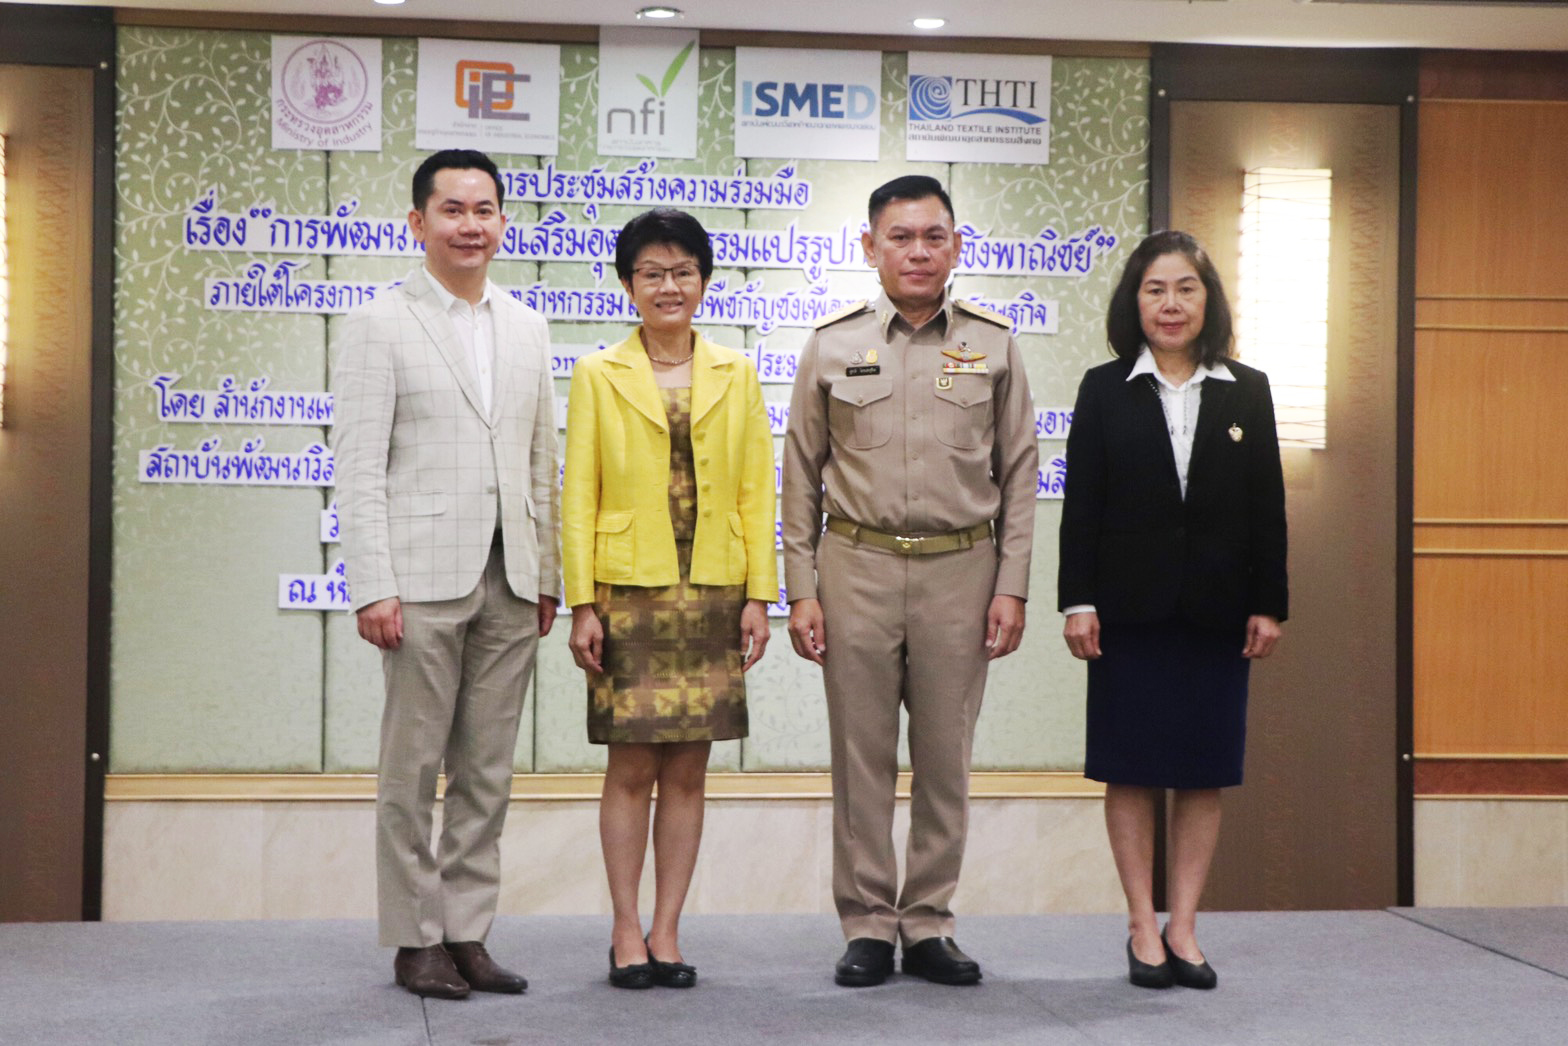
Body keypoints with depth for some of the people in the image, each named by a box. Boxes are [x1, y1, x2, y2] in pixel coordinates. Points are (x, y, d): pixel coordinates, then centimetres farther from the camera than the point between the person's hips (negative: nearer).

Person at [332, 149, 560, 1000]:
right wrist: (372, 588, -12)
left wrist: (546, 575, 11)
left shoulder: (527, 330, 15)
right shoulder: (379, 326, 0)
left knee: (487, 771, 7)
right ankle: (416, 940, 10)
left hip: (509, 583, 5)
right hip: (424, 580, -5)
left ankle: (467, 935, 15)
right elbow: (358, 470, -5)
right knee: (412, 770, 0)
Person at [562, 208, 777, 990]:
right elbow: (578, 497, 1)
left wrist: (759, 595, 0)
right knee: (632, 766, -2)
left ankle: (666, 931, 11)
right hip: (629, 593, -2)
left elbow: (757, 492, 8)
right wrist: (581, 603, -6)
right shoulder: (599, 376, 5)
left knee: (688, 769, 4)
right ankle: (627, 932, 8)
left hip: (713, 595, 2)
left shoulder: (736, 377, 10)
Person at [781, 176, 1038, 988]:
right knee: (861, 756, 3)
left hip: (960, 568, 1)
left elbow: (1019, 473, 8)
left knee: (946, 758, 5)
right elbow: (800, 475, 7)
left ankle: (930, 923, 16)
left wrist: (1012, 586, 1)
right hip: (856, 565, 0)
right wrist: (800, 590, 1)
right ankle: (868, 926, 13)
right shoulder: (832, 344, 5)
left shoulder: (993, 344, 6)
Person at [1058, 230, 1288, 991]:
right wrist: (1077, 601, -7)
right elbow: (1081, 503, -1)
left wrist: (1268, 605, 0)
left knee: (1205, 770, 5)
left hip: (1217, 608, 2)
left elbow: (1268, 507, 5)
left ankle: (1183, 926, 14)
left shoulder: (1246, 392, 6)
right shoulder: (1105, 391, 3)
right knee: (1132, 770, 3)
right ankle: (1143, 927, 11)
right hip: (1130, 607, -1)